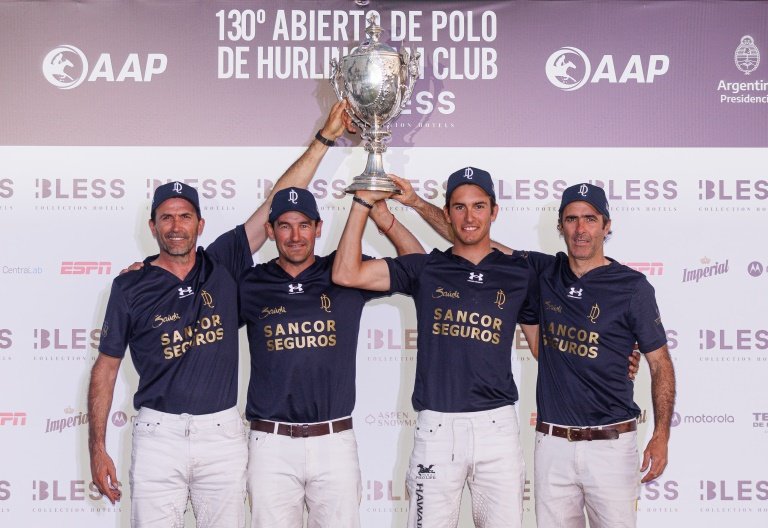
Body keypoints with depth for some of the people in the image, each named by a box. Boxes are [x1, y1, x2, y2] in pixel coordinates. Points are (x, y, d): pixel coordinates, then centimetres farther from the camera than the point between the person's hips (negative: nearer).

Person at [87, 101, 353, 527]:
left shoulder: (223, 264, 3)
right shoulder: (130, 287, 1)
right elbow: (106, 366, 6)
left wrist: (325, 138, -1)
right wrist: (97, 449, 2)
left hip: (222, 432, 1)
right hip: (159, 433, -1)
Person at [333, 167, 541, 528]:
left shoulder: (519, 273, 8)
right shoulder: (425, 270, 4)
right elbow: (346, 274, -5)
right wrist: (364, 201, -5)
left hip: (497, 426, 1)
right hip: (436, 427, -1)